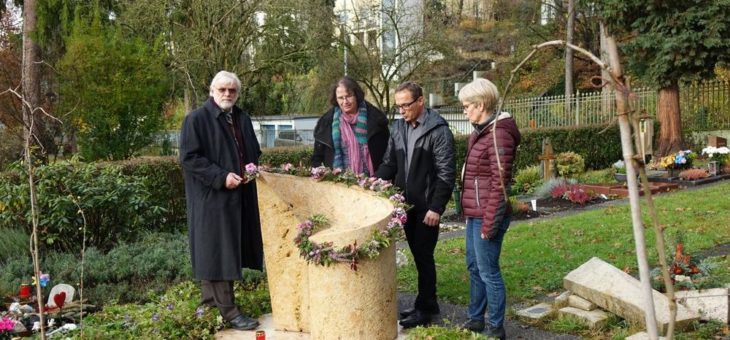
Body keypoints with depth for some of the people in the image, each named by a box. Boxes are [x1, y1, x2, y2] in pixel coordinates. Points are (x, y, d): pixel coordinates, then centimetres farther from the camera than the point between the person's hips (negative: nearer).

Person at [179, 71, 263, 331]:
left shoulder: (243, 120, 14)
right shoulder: (196, 119, -7)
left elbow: (254, 152, 23)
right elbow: (189, 157, -13)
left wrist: (252, 168, 0)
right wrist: (221, 177, -19)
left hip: (241, 196, 7)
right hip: (211, 197, -7)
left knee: (232, 250, 9)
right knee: (217, 251, -5)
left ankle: (212, 300, 20)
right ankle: (228, 310, -3)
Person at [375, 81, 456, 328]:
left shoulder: (438, 130, -11)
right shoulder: (397, 128, 9)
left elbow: (446, 173, -14)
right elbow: (389, 164, 14)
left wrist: (436, 207, -18)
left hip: (426, 206, -6)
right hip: (406, 204, 6)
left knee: (424, 256, 0)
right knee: (417, 255, 14)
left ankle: (425, 309, 11)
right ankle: (427, 303, 26)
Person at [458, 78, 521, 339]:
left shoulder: (498, 134, -17)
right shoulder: (481, 131, 12)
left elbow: (499, 183, -20)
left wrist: (489, 223, -18)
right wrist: (469, 211, 16)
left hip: (486, 216, -10)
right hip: (474, 214, 10)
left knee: (488, 272, 1)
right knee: (474, 268, 19)